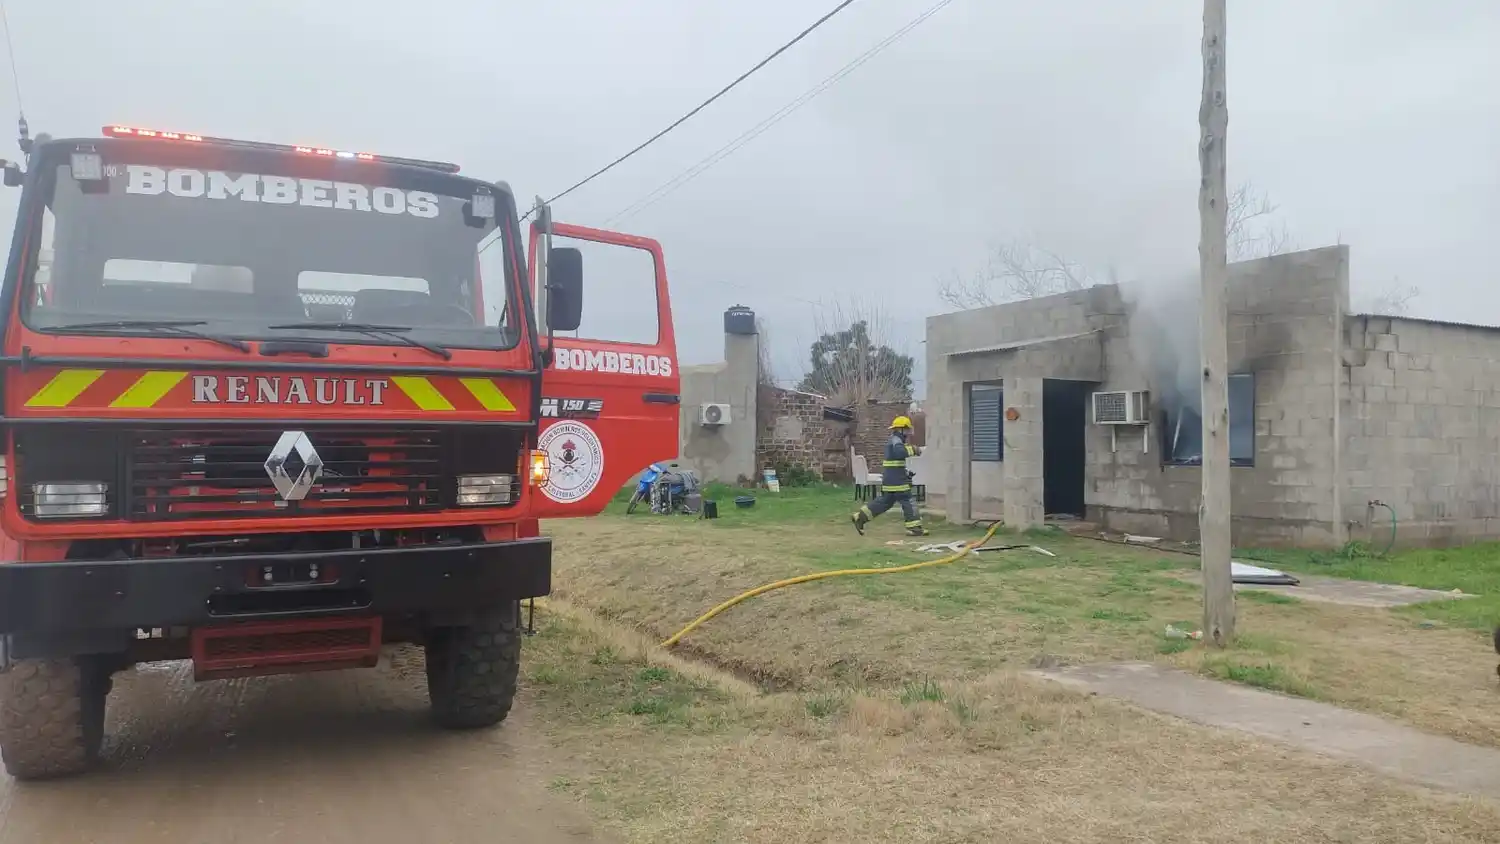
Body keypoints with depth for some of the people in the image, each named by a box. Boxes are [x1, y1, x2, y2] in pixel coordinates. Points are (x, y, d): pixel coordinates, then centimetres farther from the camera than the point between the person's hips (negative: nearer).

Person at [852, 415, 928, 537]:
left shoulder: (893, 440, 21)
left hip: (889, 479, 10)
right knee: (907, 501, -6)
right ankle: (914, 527, -4)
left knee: (884, 501, 12)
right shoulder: (896, 440, -12)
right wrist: (913, 449, -24)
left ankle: (860, 516, 11)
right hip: (896, 479, -10)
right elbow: (899, 452, -33)